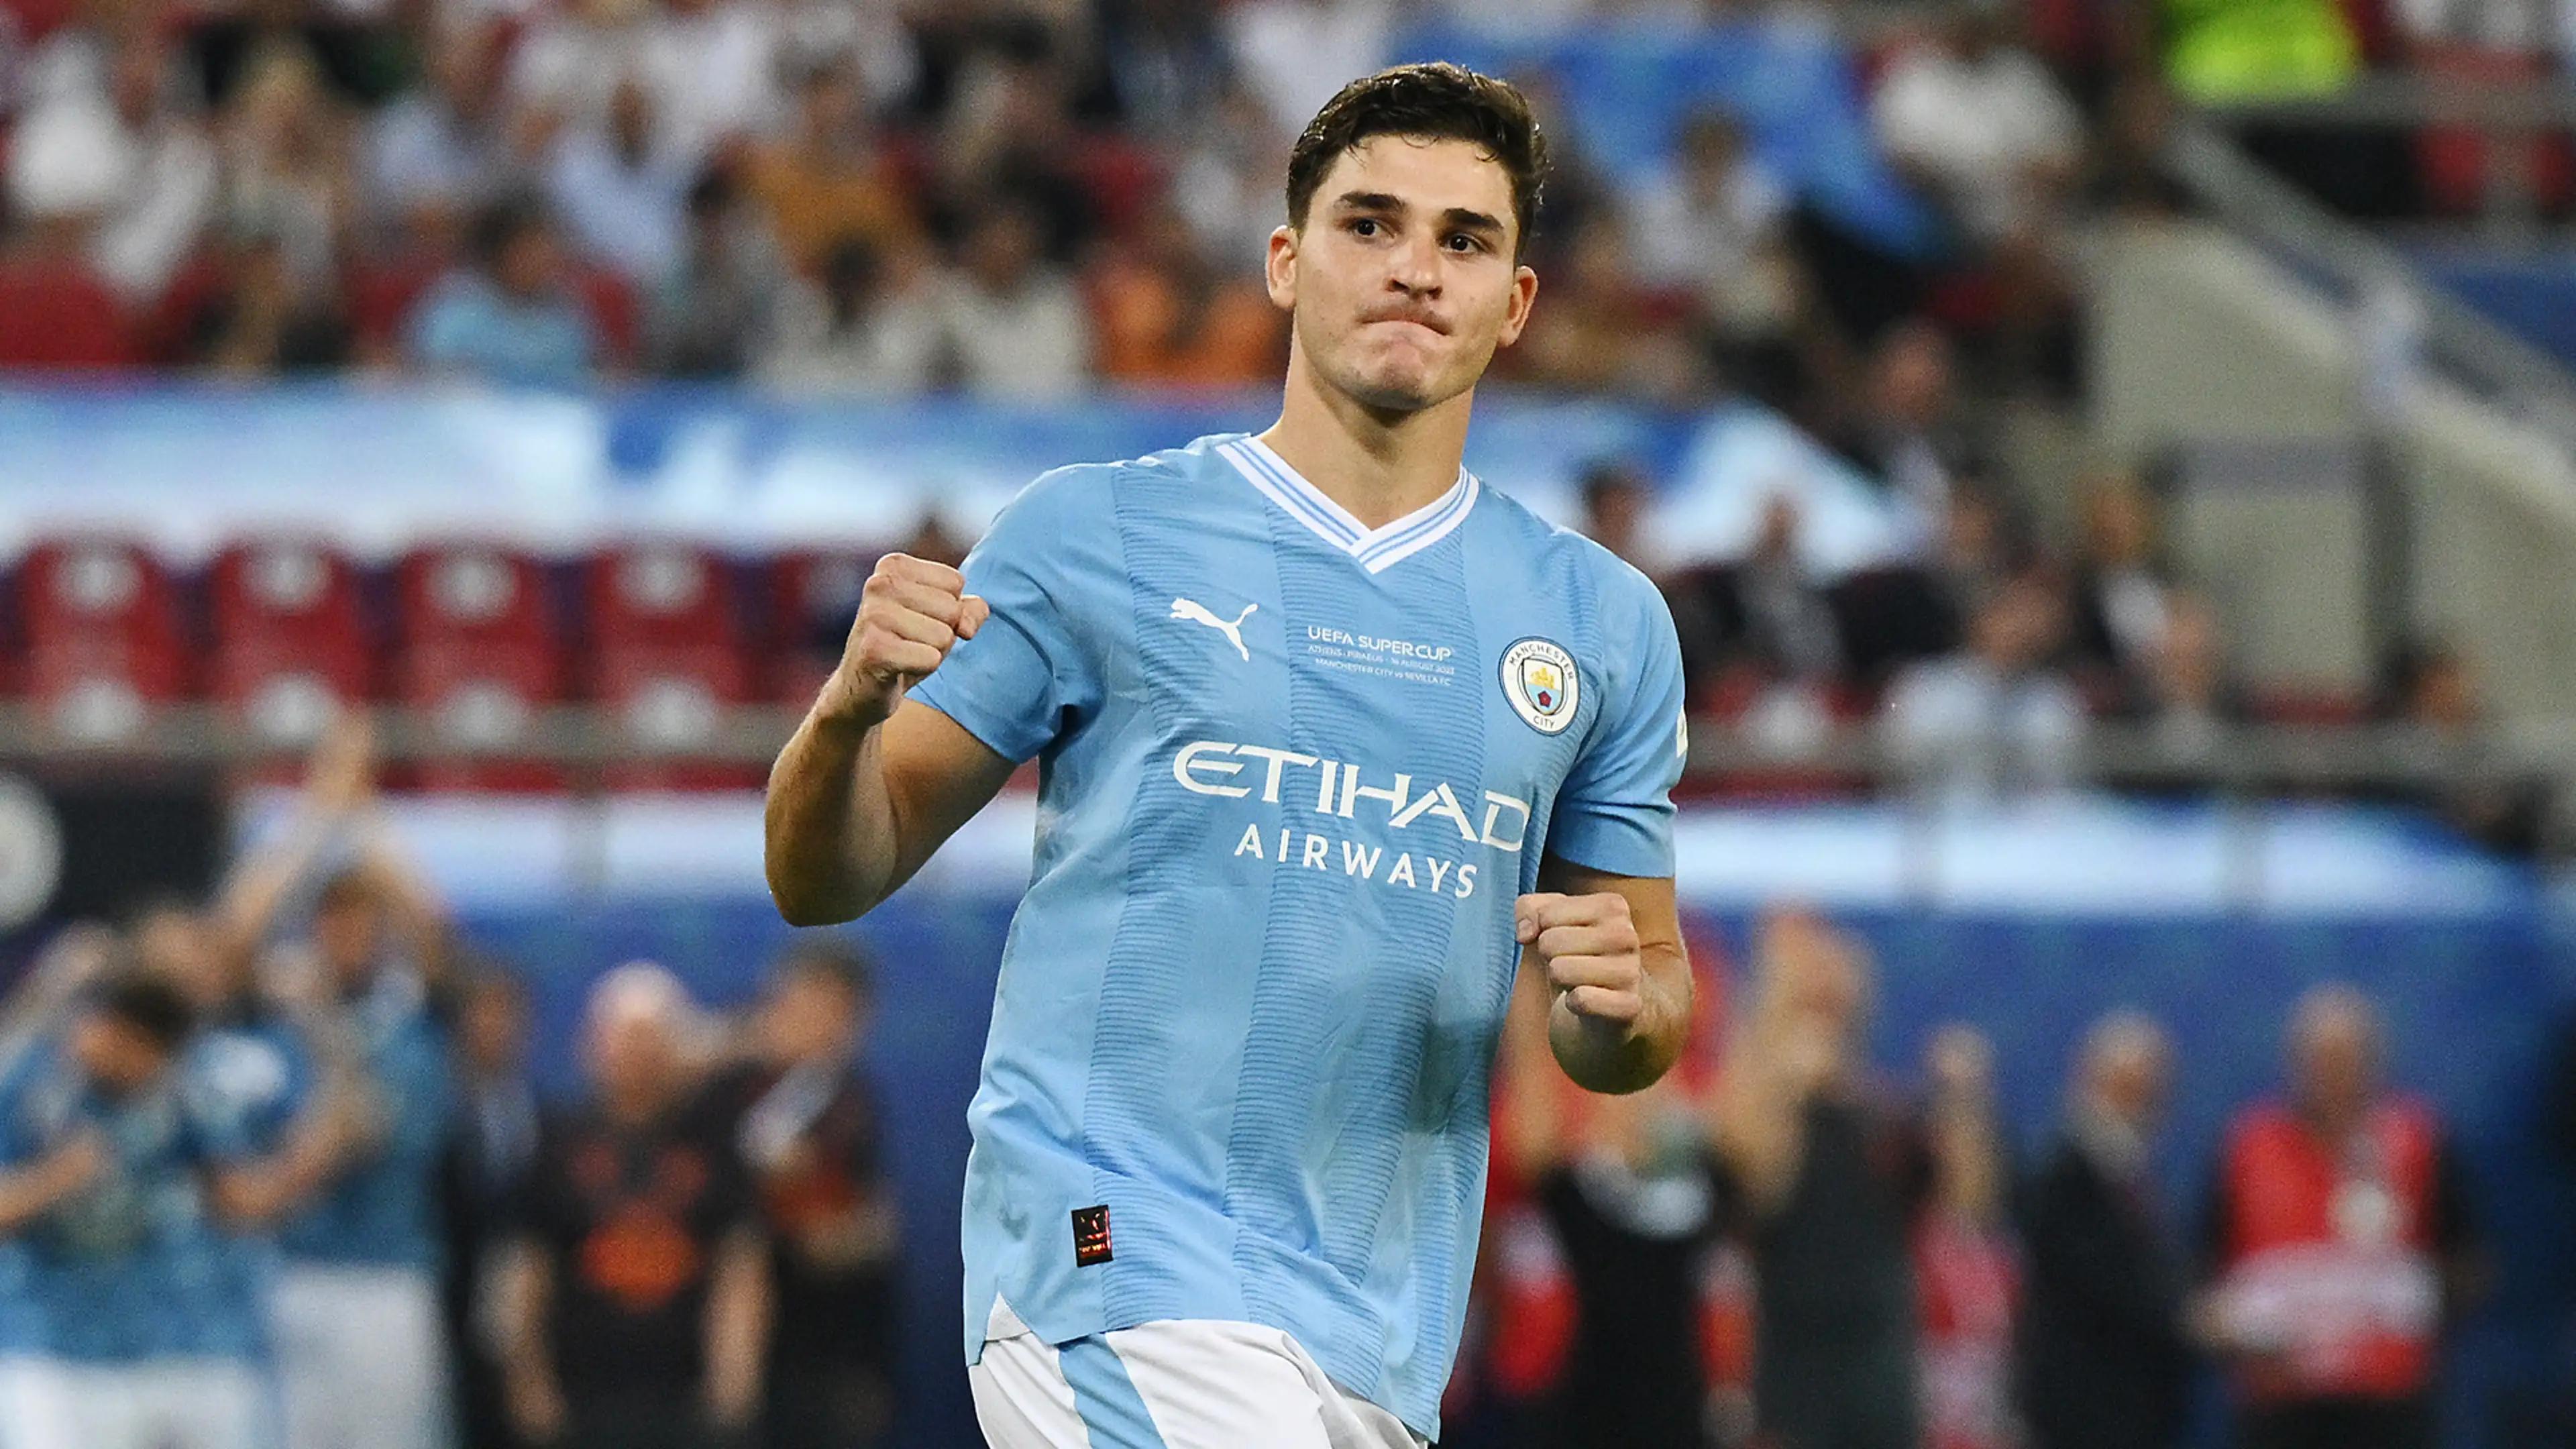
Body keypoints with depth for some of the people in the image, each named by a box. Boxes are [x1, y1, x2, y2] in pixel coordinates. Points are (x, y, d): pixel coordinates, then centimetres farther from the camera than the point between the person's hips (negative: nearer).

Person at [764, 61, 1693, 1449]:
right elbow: (823, 881, 3)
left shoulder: (1602, 619, 12)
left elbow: (1639, 1032, 18)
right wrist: (849, 711, -18)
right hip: (1114, 1263, -5)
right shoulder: (1088, 536, 2)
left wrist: (1619, 1003, -6)